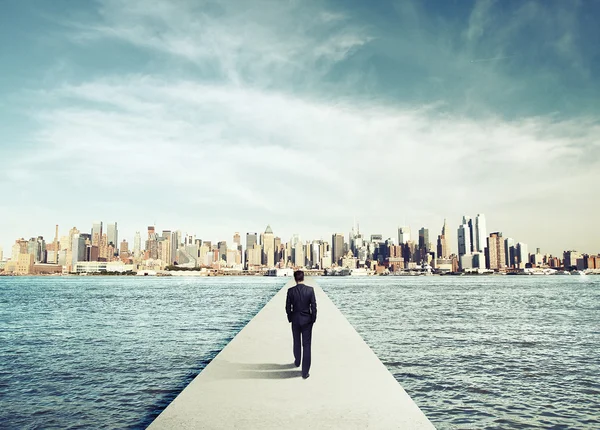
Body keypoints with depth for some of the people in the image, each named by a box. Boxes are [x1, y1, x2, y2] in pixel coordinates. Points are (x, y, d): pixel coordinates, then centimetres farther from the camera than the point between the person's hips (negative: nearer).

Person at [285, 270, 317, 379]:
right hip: (307, 320, -1)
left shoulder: (290, 291, -9)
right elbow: (314, 306, -9)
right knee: (306, 345, 2)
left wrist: (290, 318, 11)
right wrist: (313, 319, 2)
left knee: (296, 342, 22)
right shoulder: (310, 290, -11)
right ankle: (305, 372, 1)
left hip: (295, 320, 1)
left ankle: (297, 362, 43)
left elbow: (288, 307, -3)